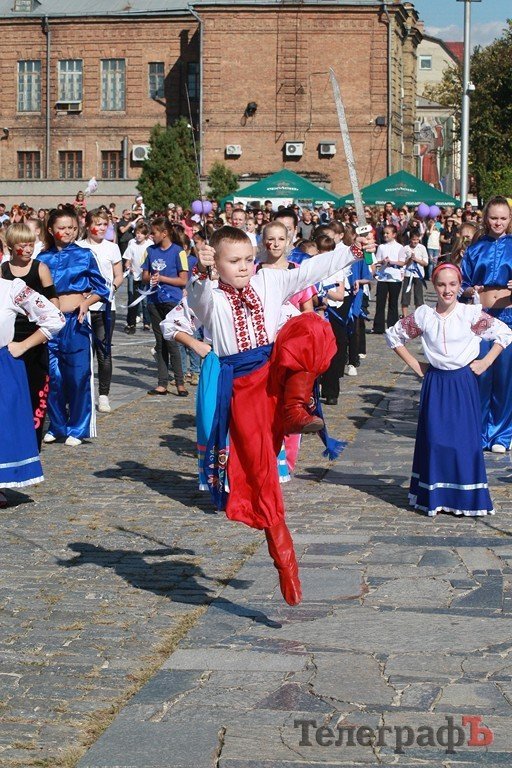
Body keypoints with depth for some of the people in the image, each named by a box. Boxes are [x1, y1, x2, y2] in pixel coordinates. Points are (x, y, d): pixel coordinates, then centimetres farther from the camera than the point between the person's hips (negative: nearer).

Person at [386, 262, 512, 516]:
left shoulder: (470, 313, -6)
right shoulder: (423, 315, -1)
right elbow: (393, 335, 10)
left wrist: (485, 362, -6)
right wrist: (414, 364, 5)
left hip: (463, 383, -2)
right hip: (435, 384, 2)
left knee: (465, 438, 1)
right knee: (434, 438, 3)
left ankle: (466, 496, 10)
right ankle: (434, 496, 12)